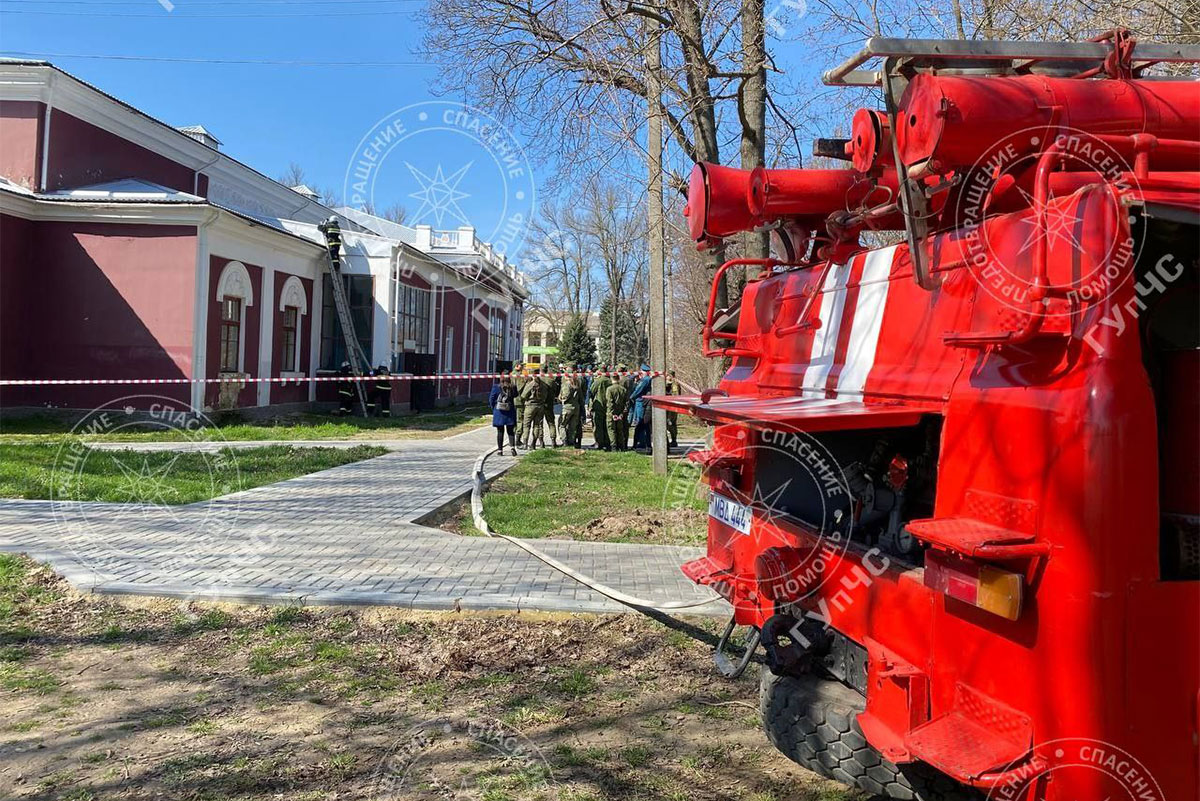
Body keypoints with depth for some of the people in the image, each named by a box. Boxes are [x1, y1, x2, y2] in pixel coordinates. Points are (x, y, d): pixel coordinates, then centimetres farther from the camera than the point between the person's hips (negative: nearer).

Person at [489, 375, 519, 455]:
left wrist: (494, 409, 11)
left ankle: (500, 449, 9)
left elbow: (491, 400, -1)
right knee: (510, 431, 7)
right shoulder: (513, 388, -5)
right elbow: (516, 396, 6)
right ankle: (512, 446, -13)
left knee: (500, 432, 8)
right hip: (510, 413, 0)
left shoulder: (496, 388, -4)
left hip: (499, 413, 0)